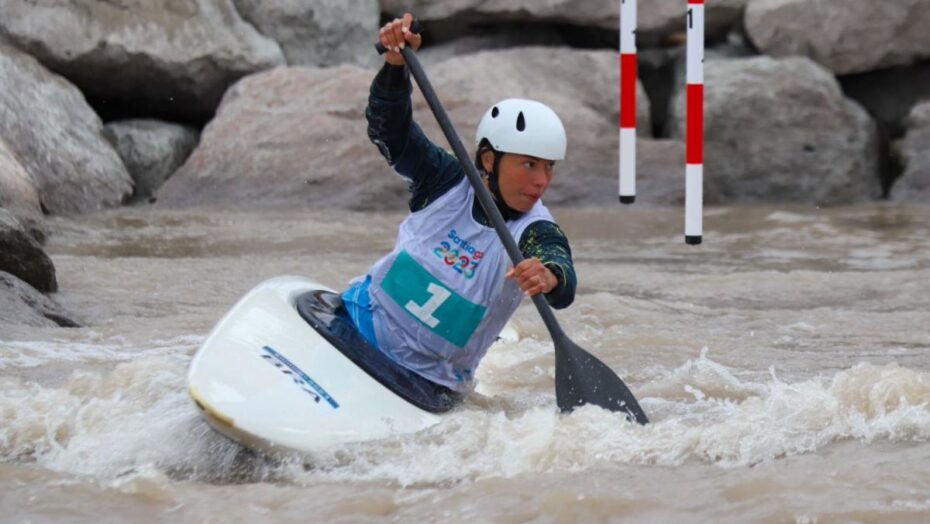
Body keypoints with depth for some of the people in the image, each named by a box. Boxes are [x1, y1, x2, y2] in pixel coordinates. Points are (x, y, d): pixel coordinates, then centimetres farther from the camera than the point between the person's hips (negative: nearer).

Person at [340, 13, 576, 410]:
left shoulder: (535, 234, -14)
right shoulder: (449, 183, -4)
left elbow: (562, 291, -34)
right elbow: (390, 130, -9)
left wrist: (551, 276, -60)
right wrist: (396, 63, -27)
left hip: (426, 381, -2)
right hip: (362, 321, 2)